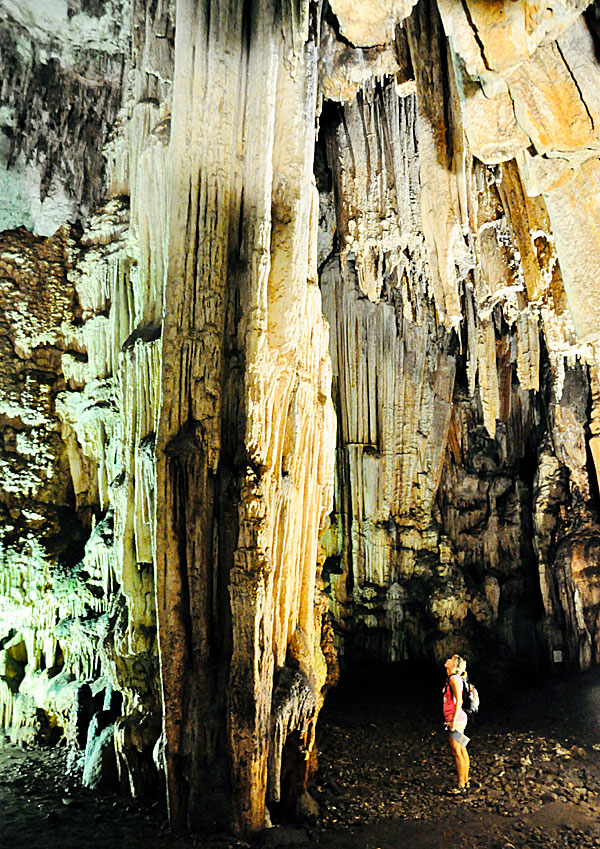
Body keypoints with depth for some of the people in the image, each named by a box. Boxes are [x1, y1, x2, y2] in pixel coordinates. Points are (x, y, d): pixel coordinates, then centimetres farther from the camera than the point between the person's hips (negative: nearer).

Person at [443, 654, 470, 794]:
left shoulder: (454, 679, -16)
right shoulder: (452, 678, 13)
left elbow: (458, 701, -21)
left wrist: (453, 721, -21)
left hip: (456, 719, -10)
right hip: (456, 719, 10)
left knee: (457, 752, -3)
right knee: (462, 751, 15)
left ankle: (461, 786, 3)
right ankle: (465, 781, 24)